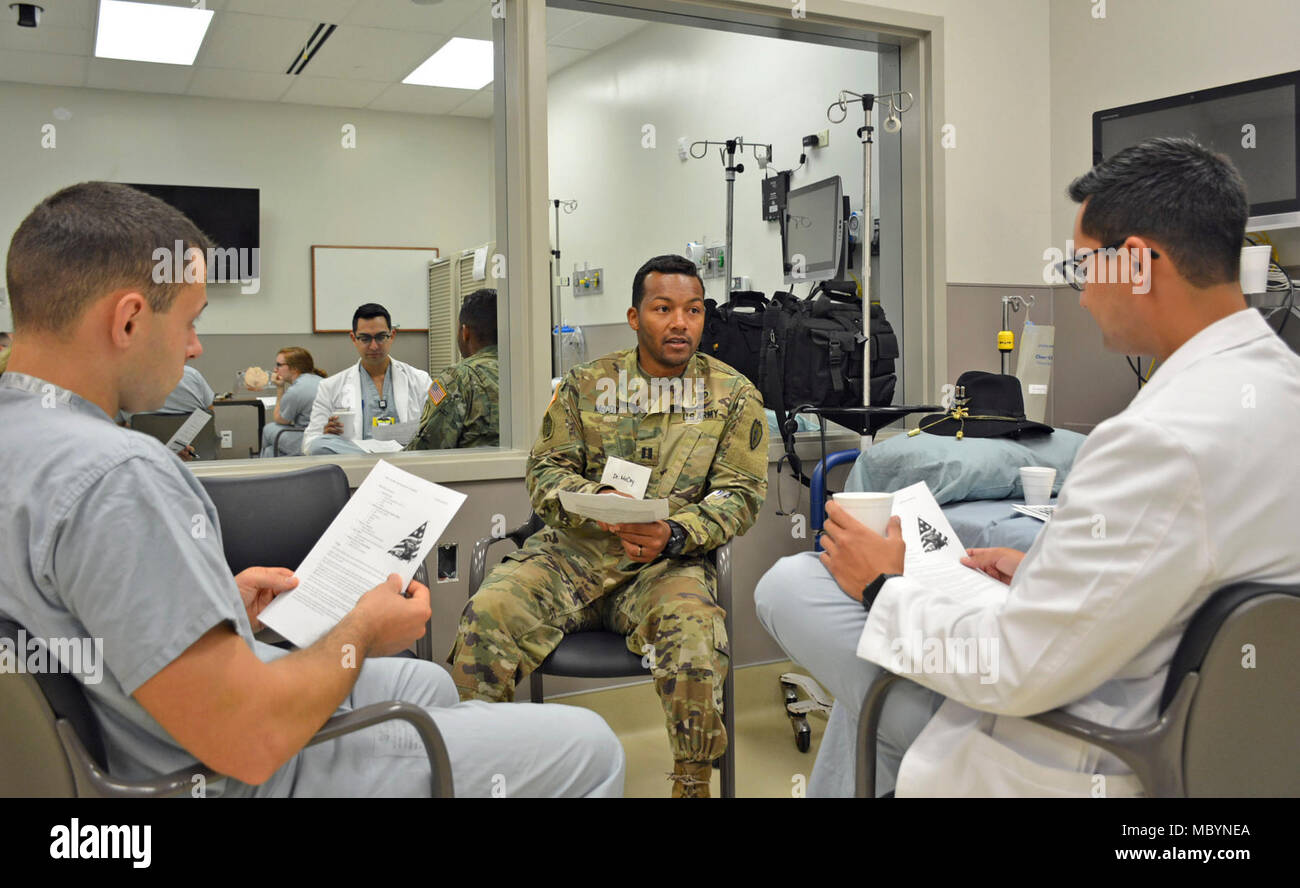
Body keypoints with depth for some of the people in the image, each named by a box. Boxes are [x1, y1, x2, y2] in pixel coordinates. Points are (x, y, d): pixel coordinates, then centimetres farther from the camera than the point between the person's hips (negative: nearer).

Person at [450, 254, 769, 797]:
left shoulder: (734, 396, 7)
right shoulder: (586, 384, 10)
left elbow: (741, 493, 1)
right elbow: (546, 469, 7)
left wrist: (673, 535, -18)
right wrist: (598, 503, -16)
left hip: (669, 561, -1)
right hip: (574, 549, 2)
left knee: (695, 639, -33)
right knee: (487, 614, -24)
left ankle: (693, 785, -7)